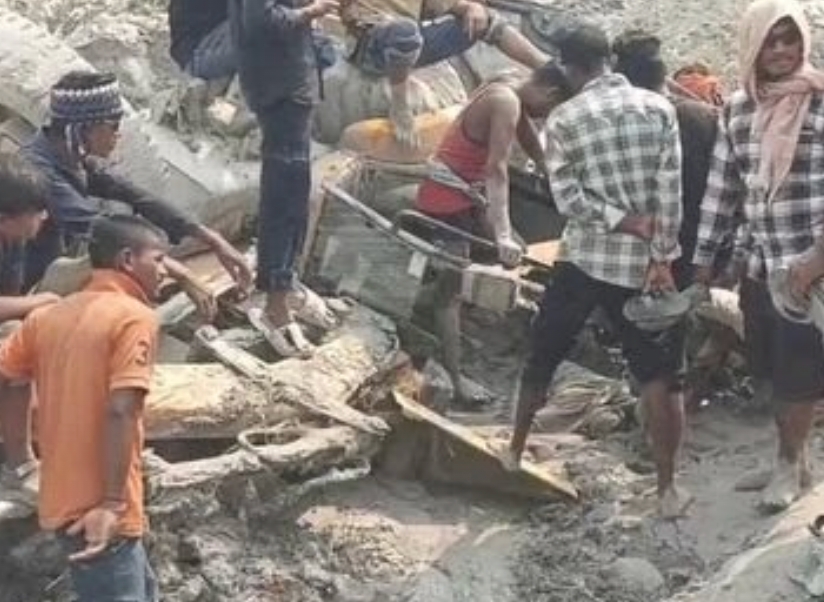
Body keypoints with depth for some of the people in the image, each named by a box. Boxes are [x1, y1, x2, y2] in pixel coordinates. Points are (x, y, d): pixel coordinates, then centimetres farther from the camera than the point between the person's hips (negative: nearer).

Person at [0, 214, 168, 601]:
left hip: (61, 500, 8)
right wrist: (112, 503, -22)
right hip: (98, 508, -8)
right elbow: (120, 411, -21)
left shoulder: (48, 316, 11)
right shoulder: (135, 317, -11)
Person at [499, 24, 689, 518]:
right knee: (660, 375, 5)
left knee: (543, 356, 19)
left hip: (584, 259, 0)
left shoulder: (564, 120, -4)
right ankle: (668, 488, 1)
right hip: (645, 263, 0)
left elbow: (569, 198, -12)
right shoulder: (658, 108, -2)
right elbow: (670, 190, -8)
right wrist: (661, 258, -8)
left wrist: (630, 223, -10)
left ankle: (516, 451, 32)